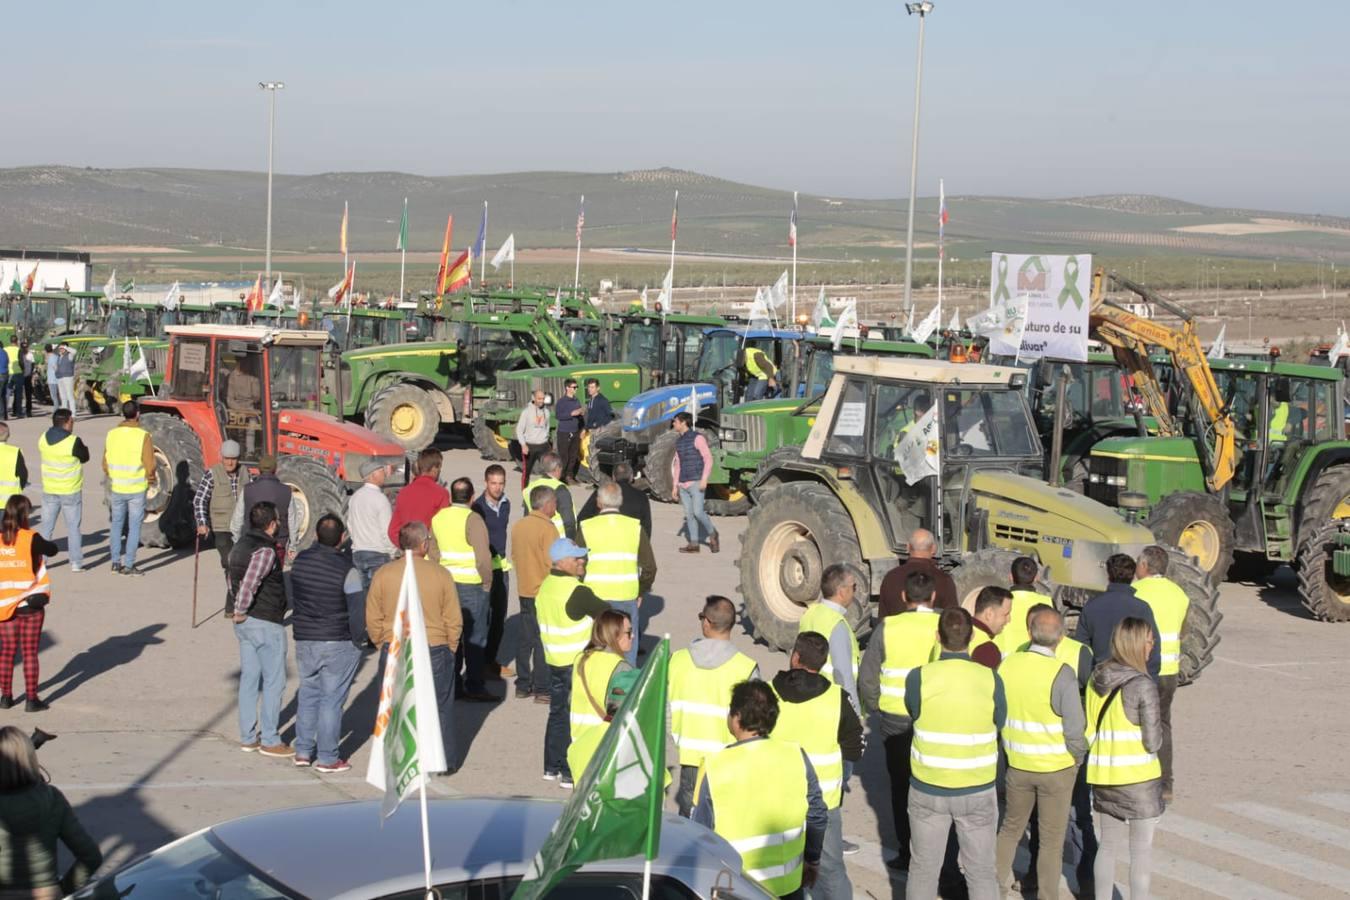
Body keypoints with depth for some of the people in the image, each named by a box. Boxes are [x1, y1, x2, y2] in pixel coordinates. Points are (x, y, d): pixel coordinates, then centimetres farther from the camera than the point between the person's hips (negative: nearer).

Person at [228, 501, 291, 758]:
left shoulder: (241, 544, 10)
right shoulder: (266, 551, -19)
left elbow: (233, 579, 18)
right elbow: (249, 583, -29)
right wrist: (241, 611, -18)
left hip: (246, 623, 9)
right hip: (266, 623, -9)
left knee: (249, 679, 14)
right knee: (274, 682, 1)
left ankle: (248, 737, 19)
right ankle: (270, 740, 5)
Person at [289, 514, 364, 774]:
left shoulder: (300, 560, -1)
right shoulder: (347, 570, -17)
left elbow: (293, 598, 12)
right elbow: (358, 612, -15)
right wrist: (357, 641, -1)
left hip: (304, 641, 5)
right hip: (338, 644, -5)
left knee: (307, 694, 19)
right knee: (332, 700, 2)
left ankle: (303, 751, 25)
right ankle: (327, 758, 7)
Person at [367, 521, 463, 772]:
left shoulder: (383, 574, -5)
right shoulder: (440, 574, -8)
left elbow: (373, 620, 0)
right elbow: (454, 620, -3)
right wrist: (450, 648, 11)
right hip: (435, 650, -1)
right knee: (440, 707, 13)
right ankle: (445, 760, 20)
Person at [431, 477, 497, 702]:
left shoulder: (438, 517, 5)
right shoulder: (472, 519, -15)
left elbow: (432, 551, 9)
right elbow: (483, 556, -18)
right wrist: (487, 581, -5)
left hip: (445, 583, 6)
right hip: (472, 584, -6)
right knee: (475, 637, 2)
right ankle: (474, 687, 3)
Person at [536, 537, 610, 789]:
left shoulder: (546, 586, 5)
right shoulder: (577, 592, -22)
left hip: (554, 661, 8)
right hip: (577, 663, -8)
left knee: (558, 713, 17)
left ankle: (552, 767, 25)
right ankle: (570, 773, 6)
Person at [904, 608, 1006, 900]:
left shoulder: (918, 678, -15)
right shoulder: (990, 679, -14)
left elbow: (915, 714, -1)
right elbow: (999, 722, 0)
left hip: (928, 788, 0)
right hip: (978, 789, 0)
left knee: (923, 869, 17)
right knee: (981, 872, 15)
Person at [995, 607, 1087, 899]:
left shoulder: (1007, 664, -9)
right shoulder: (1061, 674, -22)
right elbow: (1074, 729, -19)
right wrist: (1078, 759, 0)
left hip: (1017, 764, 4)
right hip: (1056, 767, -4)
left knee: (1011, 827, 24)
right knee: (1051, 840, 11)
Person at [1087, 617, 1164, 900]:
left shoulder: (1096, 678, 1)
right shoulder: (1143, 685, -17)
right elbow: (1153, 742, -15)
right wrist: (1159, 726, 4)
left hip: (1101, 776, 6)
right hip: (1139, 778, -6)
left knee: (1107, 846, 17)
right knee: (1141, 849, 9)